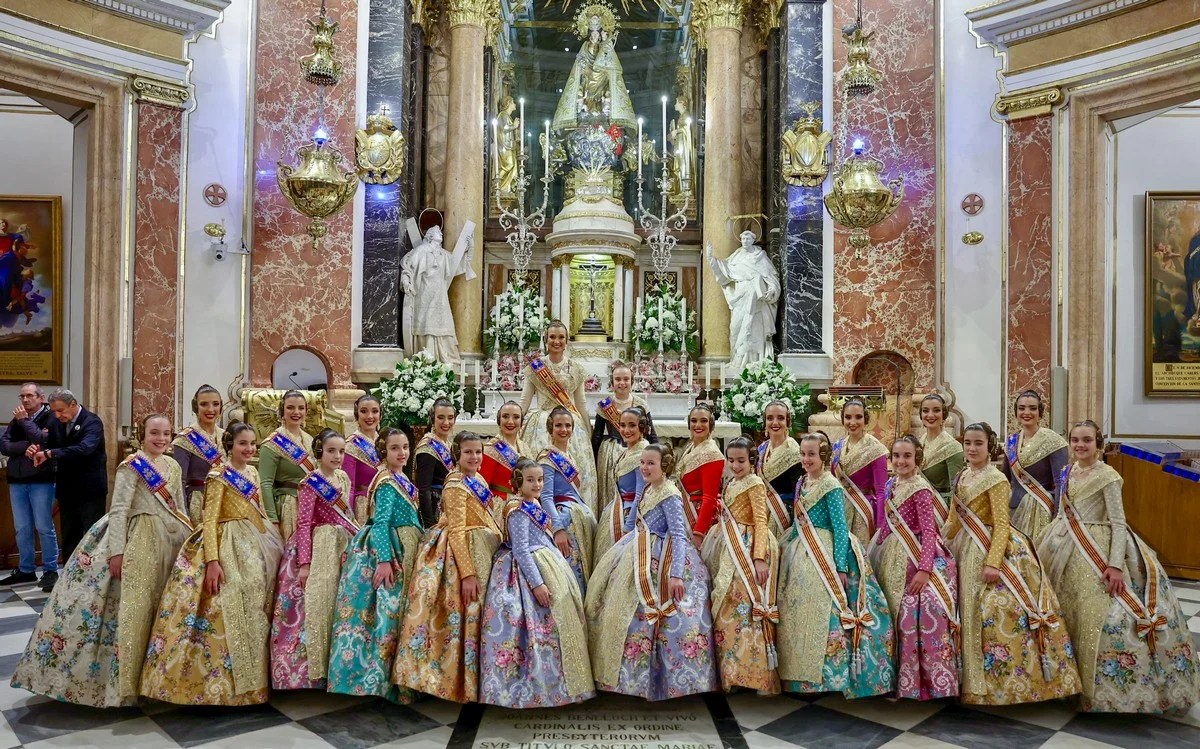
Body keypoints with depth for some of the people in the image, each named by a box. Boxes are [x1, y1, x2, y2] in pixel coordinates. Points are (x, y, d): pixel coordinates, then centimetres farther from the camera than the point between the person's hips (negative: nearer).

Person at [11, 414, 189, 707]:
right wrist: (116, 551, -21)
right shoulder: (131, 466, -9)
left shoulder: (173, 466, 10)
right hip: (139, 540, -6)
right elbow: (118, 510, -15)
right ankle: (122, 675, 6)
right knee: (133, 606, -6)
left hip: (171, 541, 6)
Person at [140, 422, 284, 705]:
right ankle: (223, 682, 3)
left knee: (254, 609, 11)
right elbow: (209, 520, -16)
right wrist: (212, 561, -24)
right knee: (228, 610, -9)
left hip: (257, 543, 8)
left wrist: (273, 538, 16)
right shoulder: (219, 475, -11)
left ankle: (251, 678, 23)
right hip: (229, 545, -7)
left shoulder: (252, 473, 9)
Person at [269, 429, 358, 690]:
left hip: (343, 548, 7)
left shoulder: (343, 478, 9)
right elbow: (303, 524, -14)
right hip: (318, 549, -7)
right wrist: (304, 562, -18)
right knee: (314, 606, -4)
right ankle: (307, 672, 8)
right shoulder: (311, 482, -10)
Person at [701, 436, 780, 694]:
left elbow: (761, 522, -16)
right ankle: (734, 671, 19)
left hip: (747, 550, -8)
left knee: (745, 609, -8)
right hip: (729, 551, 8)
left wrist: (760, 557, -24)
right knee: (727, 610, 10)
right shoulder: (731, 484, 15)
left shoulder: (755, 483, -9)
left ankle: (755, 673, -1)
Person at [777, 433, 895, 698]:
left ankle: (826, 676, 4)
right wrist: (784, 547, 18)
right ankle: (800, 673, 21)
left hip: (823, 557, -8)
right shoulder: (802, 483, 11)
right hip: (799, 555, 8)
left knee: (822, 614, -7)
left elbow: (840, 528, -14)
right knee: (796, 614, 10)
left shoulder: (831, 486, -11)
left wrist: (841, 567, -18)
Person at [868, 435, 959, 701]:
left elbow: (929, 531, -17)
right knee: (898, 617, 12)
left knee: (918, 616, -10)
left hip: (916, 557, -7)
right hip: (892, 557, 7)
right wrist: (874, 553, 16)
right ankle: (904, 678, 24)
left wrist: (924, 569, -23)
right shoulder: (891, 485, 8)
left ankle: (931, 679, 4)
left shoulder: (920, 489, -13)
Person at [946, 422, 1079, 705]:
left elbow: (1001, 526, -17)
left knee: (995, 611, -8)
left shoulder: (996, 479, -13)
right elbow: (954, 521, 15)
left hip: (992, 549, -7)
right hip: (967, 551, 8)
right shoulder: (962, 478, 9)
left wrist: (992, 562, -23)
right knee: (971, 613, 12)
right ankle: (975, 679, 23)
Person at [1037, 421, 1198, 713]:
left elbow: (1118, 523, -15)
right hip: (1067, 552, 7)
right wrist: (1050, 546, 17)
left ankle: (1104, 688, 6)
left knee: (1100, 617, -9)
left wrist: (1115, 565, -22)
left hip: (1097, 554, -7)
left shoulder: (1107, 476, -12)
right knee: (1067, 612, 12)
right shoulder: (1067, 473, 8)